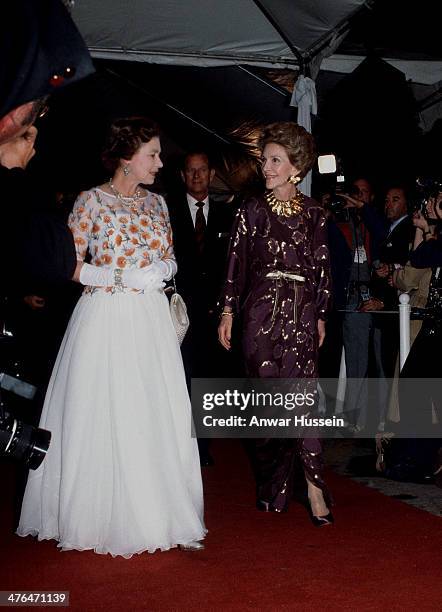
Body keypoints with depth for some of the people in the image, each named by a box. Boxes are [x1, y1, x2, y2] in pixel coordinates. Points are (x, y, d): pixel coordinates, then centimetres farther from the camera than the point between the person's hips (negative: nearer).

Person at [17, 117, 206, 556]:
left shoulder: (156, 202, 12)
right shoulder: (92, 201, -4)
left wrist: (163, 269, -3)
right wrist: (122, 276, -15)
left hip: (151, 321, 5)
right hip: (106, 319, -5)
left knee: (158, 417, 5)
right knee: (104, 418, -1)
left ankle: (153, 512, 17)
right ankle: (102, 517, 14)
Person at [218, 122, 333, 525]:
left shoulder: (314, 214, 7)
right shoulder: (253, 209, 3)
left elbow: (321, 269, 11)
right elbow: (237, 261, 3)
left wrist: (320, 317, 10)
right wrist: (228, 311, -1)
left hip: (302, 314, 0)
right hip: (262, 312, 0)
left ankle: (312, 483, -2)